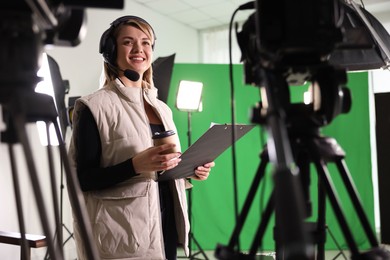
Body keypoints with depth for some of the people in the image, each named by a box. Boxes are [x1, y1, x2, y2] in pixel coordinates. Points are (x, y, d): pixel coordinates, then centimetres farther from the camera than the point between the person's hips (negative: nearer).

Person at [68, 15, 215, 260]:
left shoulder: (162, 108, 11)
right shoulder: (95, 106, -8)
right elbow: (83, 179, -13)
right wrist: (136, 165, -25)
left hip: (165, 229, 6)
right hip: (122, 236, -6)